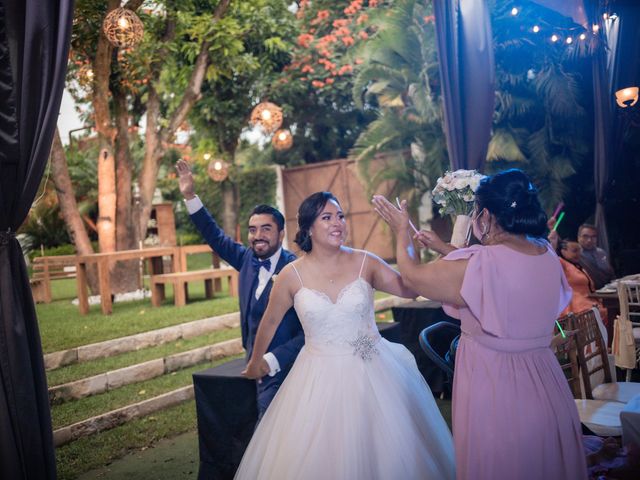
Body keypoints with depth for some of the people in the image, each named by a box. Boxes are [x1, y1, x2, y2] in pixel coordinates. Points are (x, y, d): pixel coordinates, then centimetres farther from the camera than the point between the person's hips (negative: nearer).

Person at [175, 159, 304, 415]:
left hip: (280, 371, -7)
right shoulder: (248, 260, 2)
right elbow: (217, 237, 14)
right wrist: (190, 196, 11)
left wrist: (272, 360, -23)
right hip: (257, 367, 7)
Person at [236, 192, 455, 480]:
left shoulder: (365, 263, -5)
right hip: (320, 379, 0)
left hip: (373, 373, 1)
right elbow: (270, 321, 6)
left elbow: (410, 288, -14)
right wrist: (255, 364, 19)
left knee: (385, 452, 11)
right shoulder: (292, 275, -7)